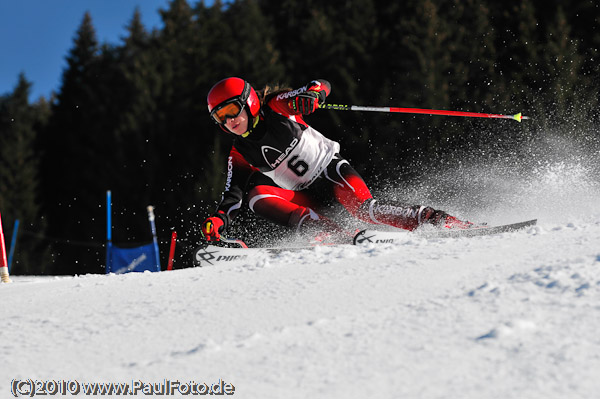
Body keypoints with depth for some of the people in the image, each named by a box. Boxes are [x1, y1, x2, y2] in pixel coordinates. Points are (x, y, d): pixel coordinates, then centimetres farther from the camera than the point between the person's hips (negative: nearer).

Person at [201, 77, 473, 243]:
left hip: (329, 168, -4)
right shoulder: (239, 156, 4)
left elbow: (323, 86, -4)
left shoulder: (276, 108, -6)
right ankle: (329, 232, -39)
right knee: (257, 195, -24)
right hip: (306, 196, 4)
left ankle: (432, 218, -26)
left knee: (364, 208, -33)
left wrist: (311, 95, -29)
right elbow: (233, 196, 3)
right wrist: (218, 221, -17)